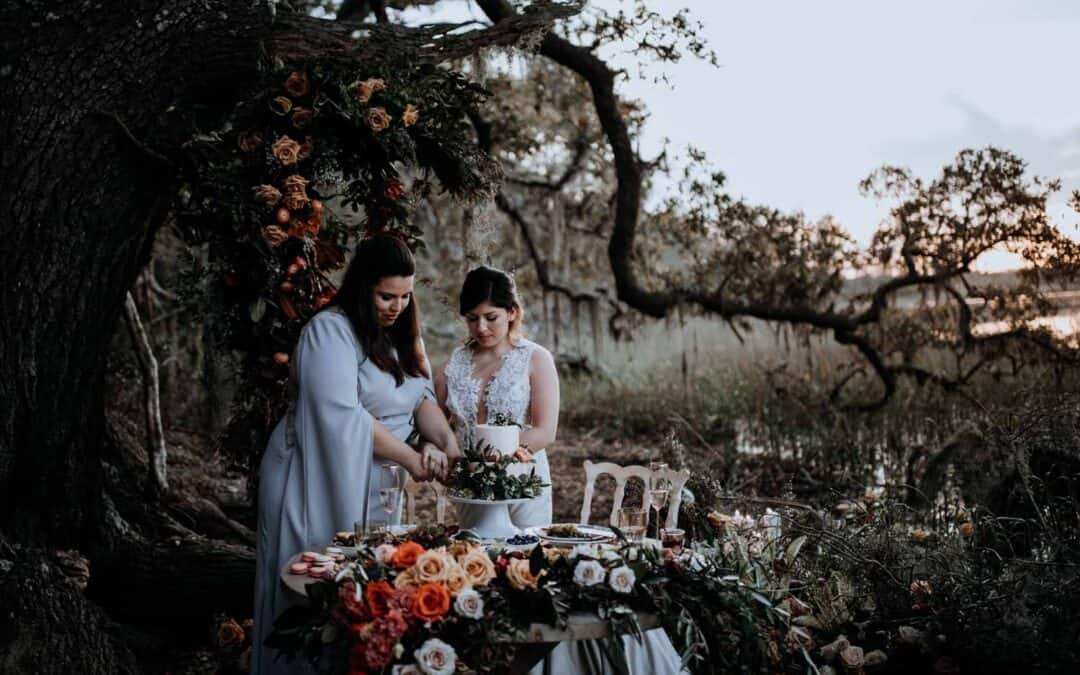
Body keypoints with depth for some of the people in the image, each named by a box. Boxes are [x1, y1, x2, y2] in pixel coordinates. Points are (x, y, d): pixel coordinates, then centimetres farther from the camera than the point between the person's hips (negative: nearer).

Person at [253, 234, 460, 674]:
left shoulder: (399, 334, 10)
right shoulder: (329, 331, -16)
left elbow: (421, 396, 5)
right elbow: (343, 416, -24)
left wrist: (447, 441, -15)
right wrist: (410, 458, -20)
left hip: (373, 489, 7)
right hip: (316, 489, -7)